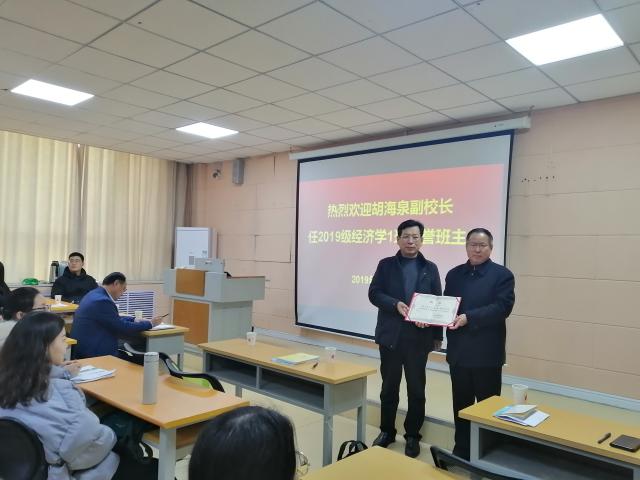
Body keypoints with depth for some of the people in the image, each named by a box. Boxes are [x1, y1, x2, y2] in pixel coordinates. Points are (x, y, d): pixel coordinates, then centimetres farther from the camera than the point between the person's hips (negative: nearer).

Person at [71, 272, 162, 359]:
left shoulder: (95, 294, 10)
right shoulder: (103, 301, -20)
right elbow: (123, 328, -17)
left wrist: (134, 320, 17)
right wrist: (150, 323, -6)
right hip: (92, 352, -10)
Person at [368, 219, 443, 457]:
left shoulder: (430, 268, 6)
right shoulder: (386, 265, 4)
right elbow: (374, 293, -4)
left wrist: (437, 334, -2)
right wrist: (396, 305, -21)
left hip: (419, 337, 0)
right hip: (390, 335, 0)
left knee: (416, 389, 8)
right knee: (389, 386, 12)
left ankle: (413, 436, 23)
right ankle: (387, 431, 28)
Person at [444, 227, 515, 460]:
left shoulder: (502, 275, -4)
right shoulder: (454, 274, 11)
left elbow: (502, 307, -15)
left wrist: (468, 317, -24)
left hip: (486, 352, -4)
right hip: (458, 350, 4)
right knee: (461, 404, 14)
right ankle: (461, 449, 28)